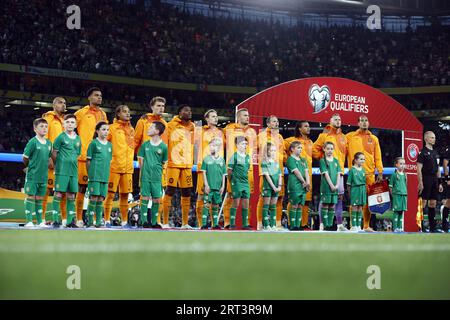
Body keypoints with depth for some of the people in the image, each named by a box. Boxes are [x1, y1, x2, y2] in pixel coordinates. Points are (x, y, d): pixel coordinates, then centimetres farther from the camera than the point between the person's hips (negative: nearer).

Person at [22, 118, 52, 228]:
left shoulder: (48, 143, 7)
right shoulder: (32, 142, -10)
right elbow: (25, 158, -5)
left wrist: (43, 167, 8)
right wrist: (31, 167, 7)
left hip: (43, 175, 5)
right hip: (32, 175, -5)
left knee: (39, 198, 12)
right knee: (30, 197, -2)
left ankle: (40, 221, 17)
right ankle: (28, 221, 2)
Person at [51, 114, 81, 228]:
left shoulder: (78, 139, 12)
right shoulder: (61, 137, -3)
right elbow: (54, 153, -1)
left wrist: (72, 163, 12)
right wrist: (58, 165, 4)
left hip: (73, 170, 5)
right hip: (61, 170, -5)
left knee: (71, 195, 7)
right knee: (58, 193, -4)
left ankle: (70, 220, 12)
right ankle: (56, 220, -1)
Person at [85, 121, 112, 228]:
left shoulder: (109, 145, 13)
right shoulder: (94, 143, -3)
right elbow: (88, 160, -1)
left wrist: (107, 174, 13)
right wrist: (90, 174, -2)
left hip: (105, 176, 5)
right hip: (95, 176, -5)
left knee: (101, 199, 5)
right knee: (94, 198, -7)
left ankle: (98, 222, 9)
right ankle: (90, 222, 0)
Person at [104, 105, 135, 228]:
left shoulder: (131, 129, 14)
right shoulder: (112, 128, -3)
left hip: (128, 167, 5)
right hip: (114, 166, -5)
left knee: (125, 195, 8)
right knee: (110, 193, -4)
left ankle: (124, 221, 13)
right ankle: (107, 220, 0)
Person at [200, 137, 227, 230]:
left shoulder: (222, 160, 7)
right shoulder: (206, 159, 0)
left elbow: (224, 175, 10)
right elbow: (204, 172, -1)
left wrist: (223, 186, 5)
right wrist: (206, 184, -8)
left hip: (218, 187, 3)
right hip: (209, 186, -3)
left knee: (216, 205, 9)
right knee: (207, 204, -4)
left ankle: (215, 224, 15)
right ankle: (204, 224, -2)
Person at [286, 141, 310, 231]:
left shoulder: (303, 160, 18)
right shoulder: (290, 159, -4)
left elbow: (306, 172, 9)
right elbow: (296, 172, -10)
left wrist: (308, 183, -7)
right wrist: (304, 182, -9)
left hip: (303, 186, 7)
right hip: (294, 186, -7)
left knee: (300, 206, 7)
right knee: (294, 206, -5)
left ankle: (298, 225, 11)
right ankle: (292, 226, -2)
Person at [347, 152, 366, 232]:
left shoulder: (363, 170, 10)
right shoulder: (352, 170, -5)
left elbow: (364, 182, 15)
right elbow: (349, 183, -4)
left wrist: (365, 191, 11)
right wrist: (349, 192, -4)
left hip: (362, 190, 5)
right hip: (355, 189, -5)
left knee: (360, 208, 8)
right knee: (354, 207, -2)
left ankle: (359, 225, 13)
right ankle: (353, 226, 3)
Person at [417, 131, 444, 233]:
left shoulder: (435, 153, 17)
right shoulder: (423, 152, -6)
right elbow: (419, 169, -11)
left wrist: (440, 183, 16)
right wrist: (420, 183, -17)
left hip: (434, 180, 7)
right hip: (426, 179, -7)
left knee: (433, 203, 9)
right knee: (424, 203, -6)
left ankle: (433, 227, 13)